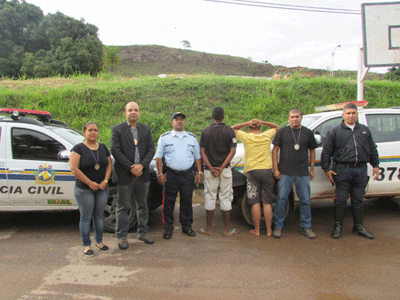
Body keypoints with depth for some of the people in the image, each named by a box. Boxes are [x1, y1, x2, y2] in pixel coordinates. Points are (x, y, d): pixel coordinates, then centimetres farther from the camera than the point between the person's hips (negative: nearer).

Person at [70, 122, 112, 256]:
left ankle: (99, 241, 28)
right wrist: (90, 183, -14)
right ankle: (86, 245, 18)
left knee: (99, 216, 13)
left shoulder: (103, 148, 9)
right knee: (86, 217, 5)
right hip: (84, 190, -4)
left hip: (102, 189, 4)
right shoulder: (78, 148, -6)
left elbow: (109, 164, 9)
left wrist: (105, 181, -6)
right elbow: (74, 168, -14)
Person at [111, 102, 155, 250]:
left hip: (142, 174, 4)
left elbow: (151, 149, 3)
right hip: (125, 175, -3)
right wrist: (131, 167, -15)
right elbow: (115, 150, -10)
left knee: (142, 205, 14)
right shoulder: (117, 129, -1)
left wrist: (141, 165, -12)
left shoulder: (146, 129, 9)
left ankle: (143, 232, 29)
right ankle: (122, 236, 19)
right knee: (123, 207, 6)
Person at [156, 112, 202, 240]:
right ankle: (168, 228, 16)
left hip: (187, 174, 2)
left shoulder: (192, 138, 13)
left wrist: (199, 172, 7)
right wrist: (160, 174, -4)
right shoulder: (164, 138, 6)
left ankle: (187, 226, 22)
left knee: (187, 201, 7)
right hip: (170, 174, -2)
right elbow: (159, 157, 4)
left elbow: (197, 157, 15)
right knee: (169, 202, 2)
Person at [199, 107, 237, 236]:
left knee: (210, 198, 9)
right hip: (225, 170, -1)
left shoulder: (206, 131, 2)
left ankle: (209, 228, 16)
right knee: (225, 198, 7)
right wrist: (222, 167, -11)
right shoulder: (229, 131, -3)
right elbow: (232, 151, -9)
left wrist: (211, 168, -7)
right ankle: (227, 229, 15)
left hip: (210, 170, 1)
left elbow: (202, 151, -4)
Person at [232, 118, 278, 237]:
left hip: (252, 171, -2)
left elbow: (233, 129, 14)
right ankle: (269, 230, 13)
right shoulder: (267, 136, 5)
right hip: (267, 170, 2)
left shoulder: (246, 137, 0)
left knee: (255, 202, 3)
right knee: (267, 202, 6)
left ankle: (257, 230, 9)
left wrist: (247, 123, 3)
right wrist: (262, 122, 8)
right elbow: (275, 126, 25)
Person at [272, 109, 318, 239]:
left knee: (305, 200, 6)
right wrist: (276, 169, -4)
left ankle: (306, 227, 21)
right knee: (281, 199, -1)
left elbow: (312, 151, 15)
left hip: (303, 173, 2)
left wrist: (312, 169, 10)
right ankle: (278, 226, 11)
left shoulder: (308, 133, 9)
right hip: (285, 172, -2)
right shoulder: (282, 131, 4)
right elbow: (275, 150, 3)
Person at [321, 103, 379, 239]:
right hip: (343, 170, -3)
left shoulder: (365, 130, 15)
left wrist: (375, 165, 15)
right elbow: (326, 151, 0)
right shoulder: (335, 132, 2)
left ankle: (359, 227, 23)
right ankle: (338, 226, 13)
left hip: (361, 170, 4)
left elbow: (372, 149, 21)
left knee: (358, 200, 11)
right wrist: (327, 169, -5)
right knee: (341, 200, -1)